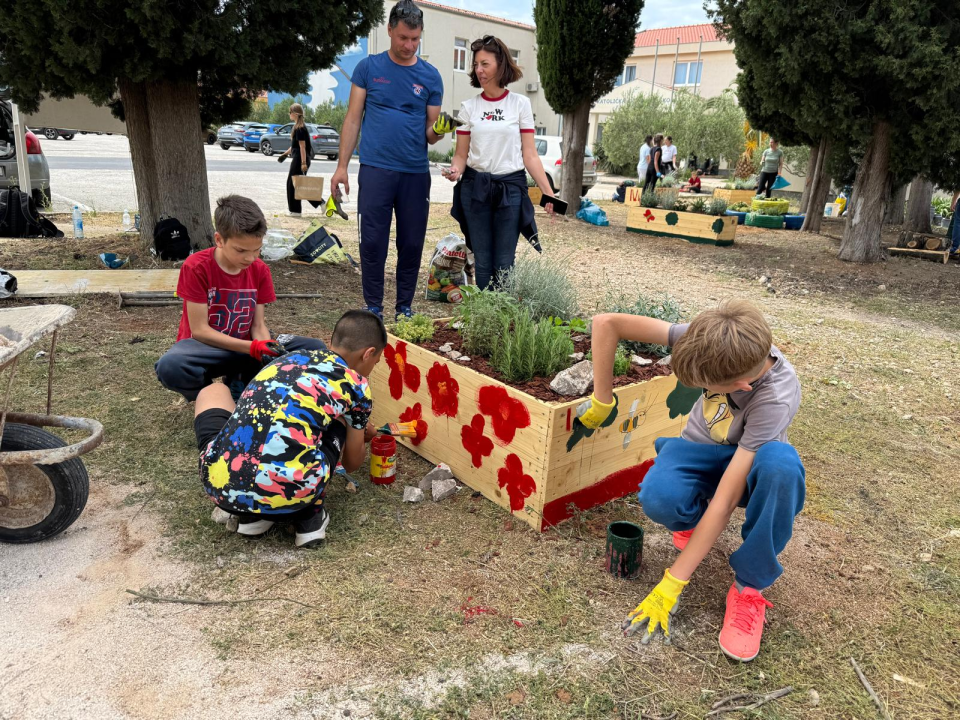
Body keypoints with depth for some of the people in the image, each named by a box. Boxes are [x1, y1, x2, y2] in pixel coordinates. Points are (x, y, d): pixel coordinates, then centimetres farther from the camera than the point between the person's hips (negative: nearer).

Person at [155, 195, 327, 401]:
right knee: (170, 367, -39)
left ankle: (242, 383, -5)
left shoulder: (260, 270, -4)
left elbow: (258, 326, -2)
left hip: (247, 347, 4)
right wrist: (254, 347, -28)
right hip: (206, 348, -4)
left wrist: (267, 348, -26)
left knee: (315, 349, -13)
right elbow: (199, 330, -18)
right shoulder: (196, 267, -17)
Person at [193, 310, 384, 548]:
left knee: (213, 391, 33)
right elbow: (352, 463, 22)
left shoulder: (292, 358, 22)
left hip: (221, 485, 3)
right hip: (290, 492, -2)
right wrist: (358, 433, 47)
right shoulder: (355, 384, 10)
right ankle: (310, 516, 16)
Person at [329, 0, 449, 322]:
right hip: (376, 169, -1)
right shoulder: (369, 67, 6)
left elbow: (430, 132, 10)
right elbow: (353, 119, 6)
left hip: (416, 173, 2)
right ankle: (373, 307, 10)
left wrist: (439, 129, -13)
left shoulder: (430, 76, 10)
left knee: (411, 244, 5)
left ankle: (404, 307, 18)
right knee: (372, 242, -3)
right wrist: (342, 166, -1)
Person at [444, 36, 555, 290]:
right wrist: (455, 170, -18)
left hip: (510, 188, -1)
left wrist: (548, 192, -9)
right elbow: (461, 154, 5)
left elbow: (529, 155, 0)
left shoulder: (520, 104, 2)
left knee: (503, 264, -2)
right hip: (475, 187, 2)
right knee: (483, 262, 4)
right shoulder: (469, 106, 5)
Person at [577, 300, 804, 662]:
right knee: (658, 498, -35)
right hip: (702, 452, 2)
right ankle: (693, 517, 5)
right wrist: (602, 402, -21)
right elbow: (606, 324, -27)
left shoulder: (775, 398, -35)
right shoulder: (713, 345, -28)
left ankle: (749, 586, -17)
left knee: (780, 462, -40)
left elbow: (725, 501, -36)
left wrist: (672, 585, -33)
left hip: (750, 465, -2)